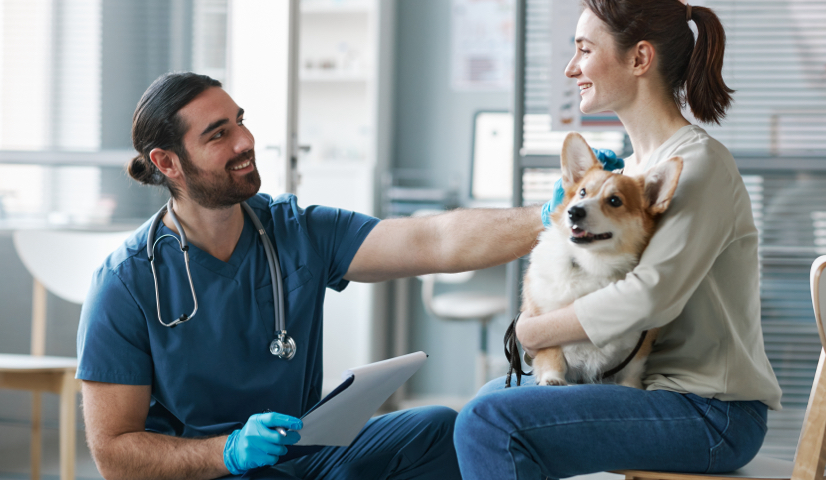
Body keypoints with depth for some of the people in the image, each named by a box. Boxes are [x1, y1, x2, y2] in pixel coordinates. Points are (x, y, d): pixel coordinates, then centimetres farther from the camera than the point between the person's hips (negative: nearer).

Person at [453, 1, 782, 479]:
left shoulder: (701, 162, -16)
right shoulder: (636, 164, 15)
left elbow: (649, 299, -24)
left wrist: (535, 331, -12)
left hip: (712, 414, -10)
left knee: (489, 424, -22)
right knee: (495, 393, 24)